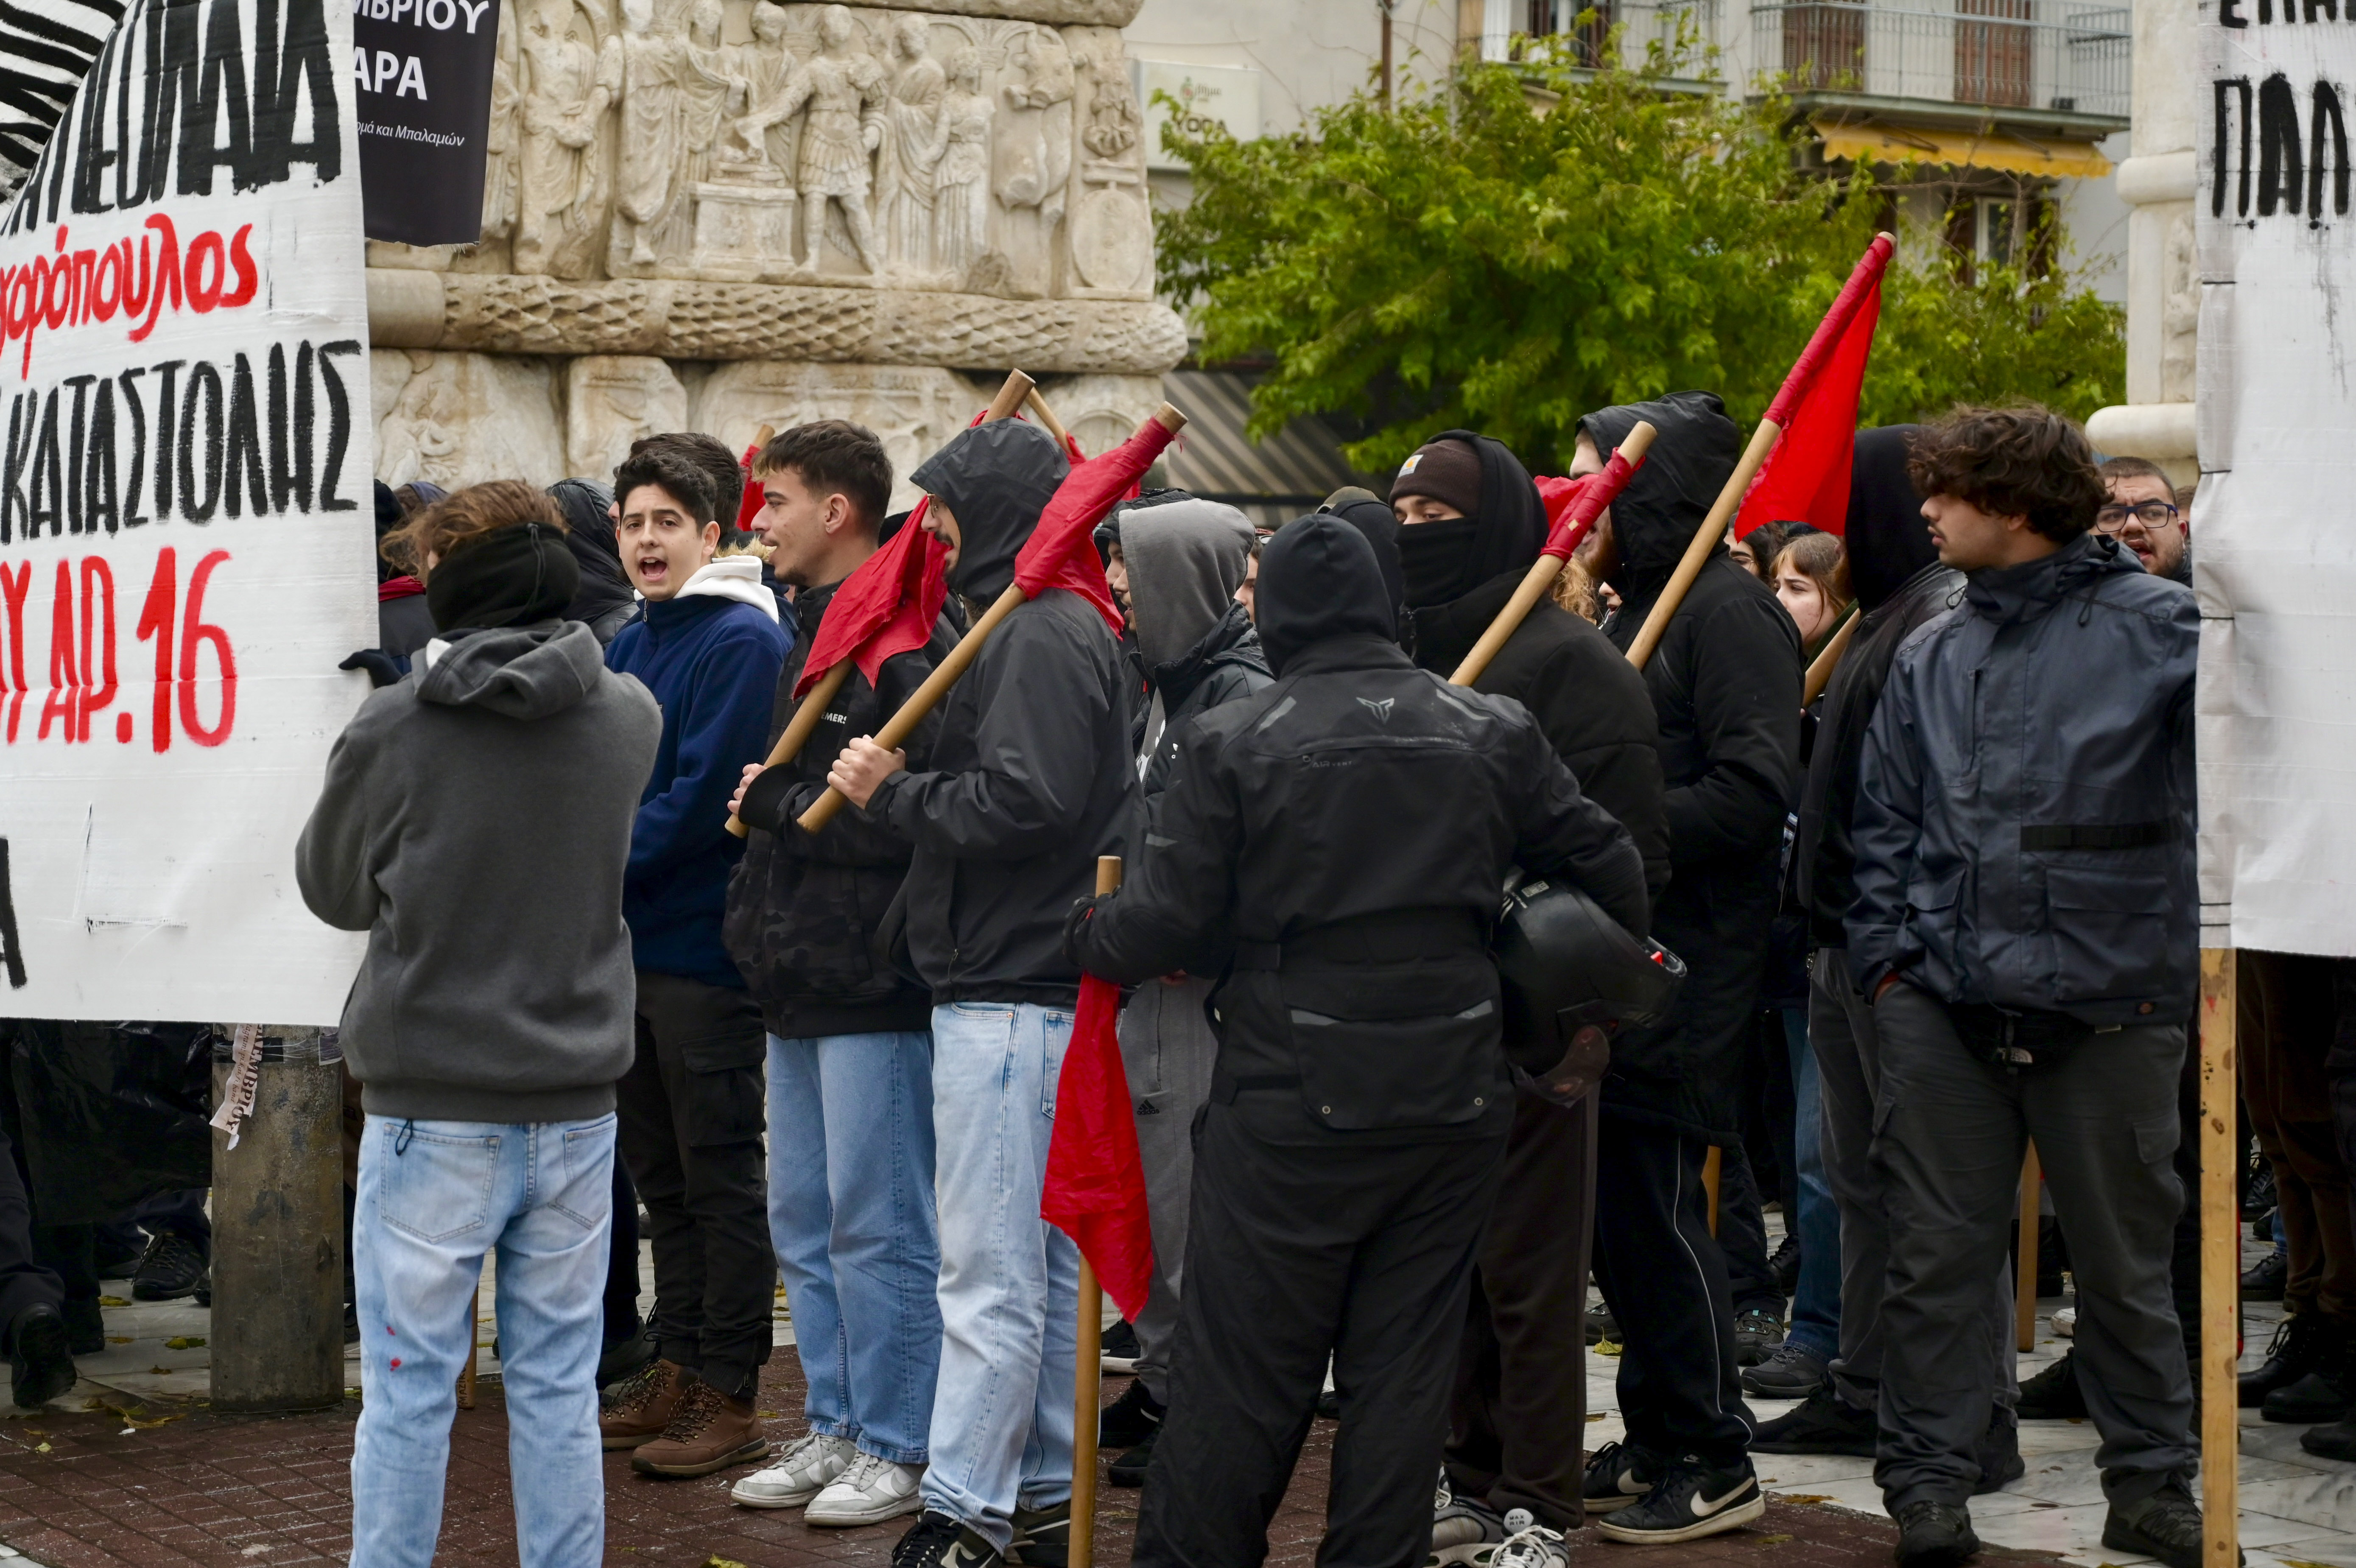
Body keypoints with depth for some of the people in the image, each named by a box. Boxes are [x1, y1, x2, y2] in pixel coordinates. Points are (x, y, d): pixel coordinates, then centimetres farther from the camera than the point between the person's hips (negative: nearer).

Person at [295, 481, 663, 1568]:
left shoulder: (393, 729, -11)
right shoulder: (629, 717, -2)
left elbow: (333, 889, 3)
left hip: (433, 1110, -3)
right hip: (575, 1105, 3)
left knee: (409, 1390, 5)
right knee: (557, 1386, 11)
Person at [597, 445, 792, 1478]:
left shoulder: (742, 642, -12)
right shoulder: (629, 647, 14)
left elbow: (704, 795, -19)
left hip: (707, 949, -8)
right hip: (630, 946, 8)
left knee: (721, 1177, -2)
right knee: (659, 1171, 15)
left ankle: (729, 1395, 3)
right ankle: (679, 1366, 24)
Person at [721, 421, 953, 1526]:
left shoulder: (910, 642, -15)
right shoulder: (814, 635, 16)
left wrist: (778, 802, -15)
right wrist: (758, 914, 10)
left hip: (874, 987, -10)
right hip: (801, 982, 10)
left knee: (875, 1225, -2)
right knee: (803, 1224, 14)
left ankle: (897, 1446, 7)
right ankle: (835, 1427, 24)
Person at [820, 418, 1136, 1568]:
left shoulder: (1042, 634, -13)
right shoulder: (1069, 625, 19)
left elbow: (1023, 804, -24)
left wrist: (893, 793, -11)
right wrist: (900, 783, 8)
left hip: (1013, 993, -11)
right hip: (1040, 987, 11)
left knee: (991, 1275, -8)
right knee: (1048, 1262, 14)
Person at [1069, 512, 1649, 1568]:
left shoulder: (1231, 742, -7)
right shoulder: (1492, 735, 3)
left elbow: (1170, 922, -8)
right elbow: (1606, 867, 8)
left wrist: (1085, 933, 12)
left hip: (1292, 1097, -3)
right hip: (1452, 1095, 3)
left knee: (1244, 1369, 5)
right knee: (1405, 1363, 9)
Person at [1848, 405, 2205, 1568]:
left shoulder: (2157, 627, -4)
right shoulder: (1931, 659, 14)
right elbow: (1886, 821, 17)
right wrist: (1886, 951, 8)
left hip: (2108, 1001, -4)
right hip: (1944, 1001, 4)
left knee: (2126, 1257, 8)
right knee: (1937, 1253, 6)